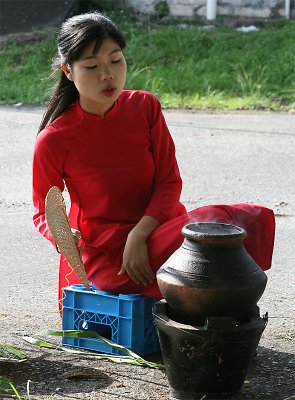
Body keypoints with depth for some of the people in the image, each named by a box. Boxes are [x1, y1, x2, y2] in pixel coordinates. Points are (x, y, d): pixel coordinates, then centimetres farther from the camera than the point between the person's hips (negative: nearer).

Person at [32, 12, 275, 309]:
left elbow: (169, 182, -2)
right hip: (104, 252, -5)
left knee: (255, 220, -20)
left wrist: (139, 235, -19)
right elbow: (43, 211, 2)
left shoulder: (144, 107, -1)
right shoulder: (53, 141, -11)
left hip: (155, 227, 5)